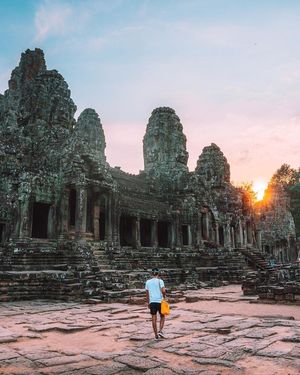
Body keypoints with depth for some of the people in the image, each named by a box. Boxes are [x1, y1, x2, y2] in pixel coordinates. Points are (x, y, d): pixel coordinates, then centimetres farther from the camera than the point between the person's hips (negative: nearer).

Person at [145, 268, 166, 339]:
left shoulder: (148, 282, 7)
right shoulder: (160, 281, -4)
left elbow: (147, 293, 10)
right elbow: (163, 291, -16)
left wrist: (148, 302, 18)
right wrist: (164, 296, 3)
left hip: (152, 302, 3)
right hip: (159, 301, -3)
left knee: (154, 319, 8)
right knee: (162, 316, 16)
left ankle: (156, 335, 12)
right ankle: (160, 331, 1)